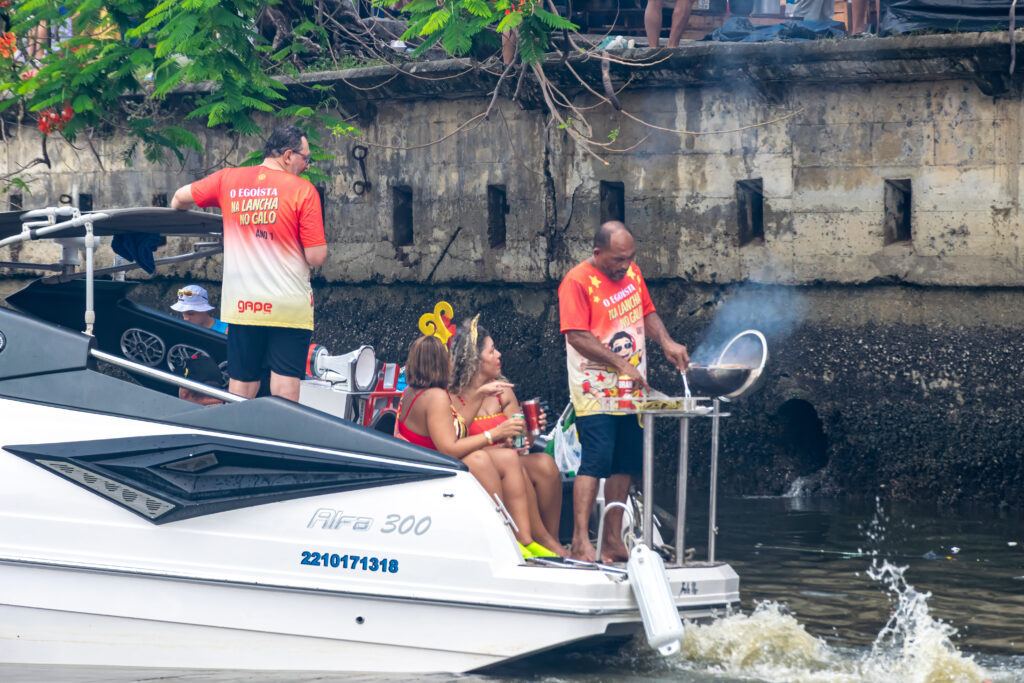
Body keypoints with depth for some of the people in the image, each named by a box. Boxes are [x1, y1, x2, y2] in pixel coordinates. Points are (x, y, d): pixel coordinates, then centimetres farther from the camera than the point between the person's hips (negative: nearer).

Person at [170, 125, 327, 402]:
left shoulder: (228, 180, 5)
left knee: (240, 394, 11)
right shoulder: (303, 190, -7)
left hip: (242, 306, 4)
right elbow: (317, 257, -10)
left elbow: (180, 197, 19)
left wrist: (180, 214, 42)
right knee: (285, 395, -4)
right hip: (289, 307, -4)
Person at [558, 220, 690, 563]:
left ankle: (613, 541, 13)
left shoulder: (631, 272, 10)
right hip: (595, 390, -7)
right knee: (595, 460, -15)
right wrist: (621, 364, -24)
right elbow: (578, 337, -19)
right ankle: (581, 541, -15)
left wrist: (667, 342, 1)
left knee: (625, 464, 8)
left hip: (631, 389, 7)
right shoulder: (577, 281, -13)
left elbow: (647, 312, 20)